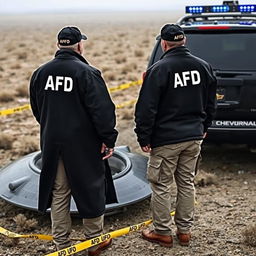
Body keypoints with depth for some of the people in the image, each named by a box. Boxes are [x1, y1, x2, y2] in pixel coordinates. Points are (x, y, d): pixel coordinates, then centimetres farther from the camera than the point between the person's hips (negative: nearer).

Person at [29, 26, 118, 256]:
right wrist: (108, 139, -10)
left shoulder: (40, 73, 4)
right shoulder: (87, 72, -15)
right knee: (90, 190, 10)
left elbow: (36, 109, 15)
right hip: (83, 144, -5)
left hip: (51, 143, 5)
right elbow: (102, 110, -18)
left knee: (58, 193, 14)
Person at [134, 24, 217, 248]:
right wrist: (204, 127, 24)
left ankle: (162, 232, 16)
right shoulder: (203, 66, 5)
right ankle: (185, 231, 24)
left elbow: (146, 108, -15)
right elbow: (211, 102, 14)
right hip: (194, 137, 6)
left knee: (161, 186, 6)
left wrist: (144, 137, -7)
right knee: (187, 184, 15)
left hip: (166, 139, -6)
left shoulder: (158, 69, -14)